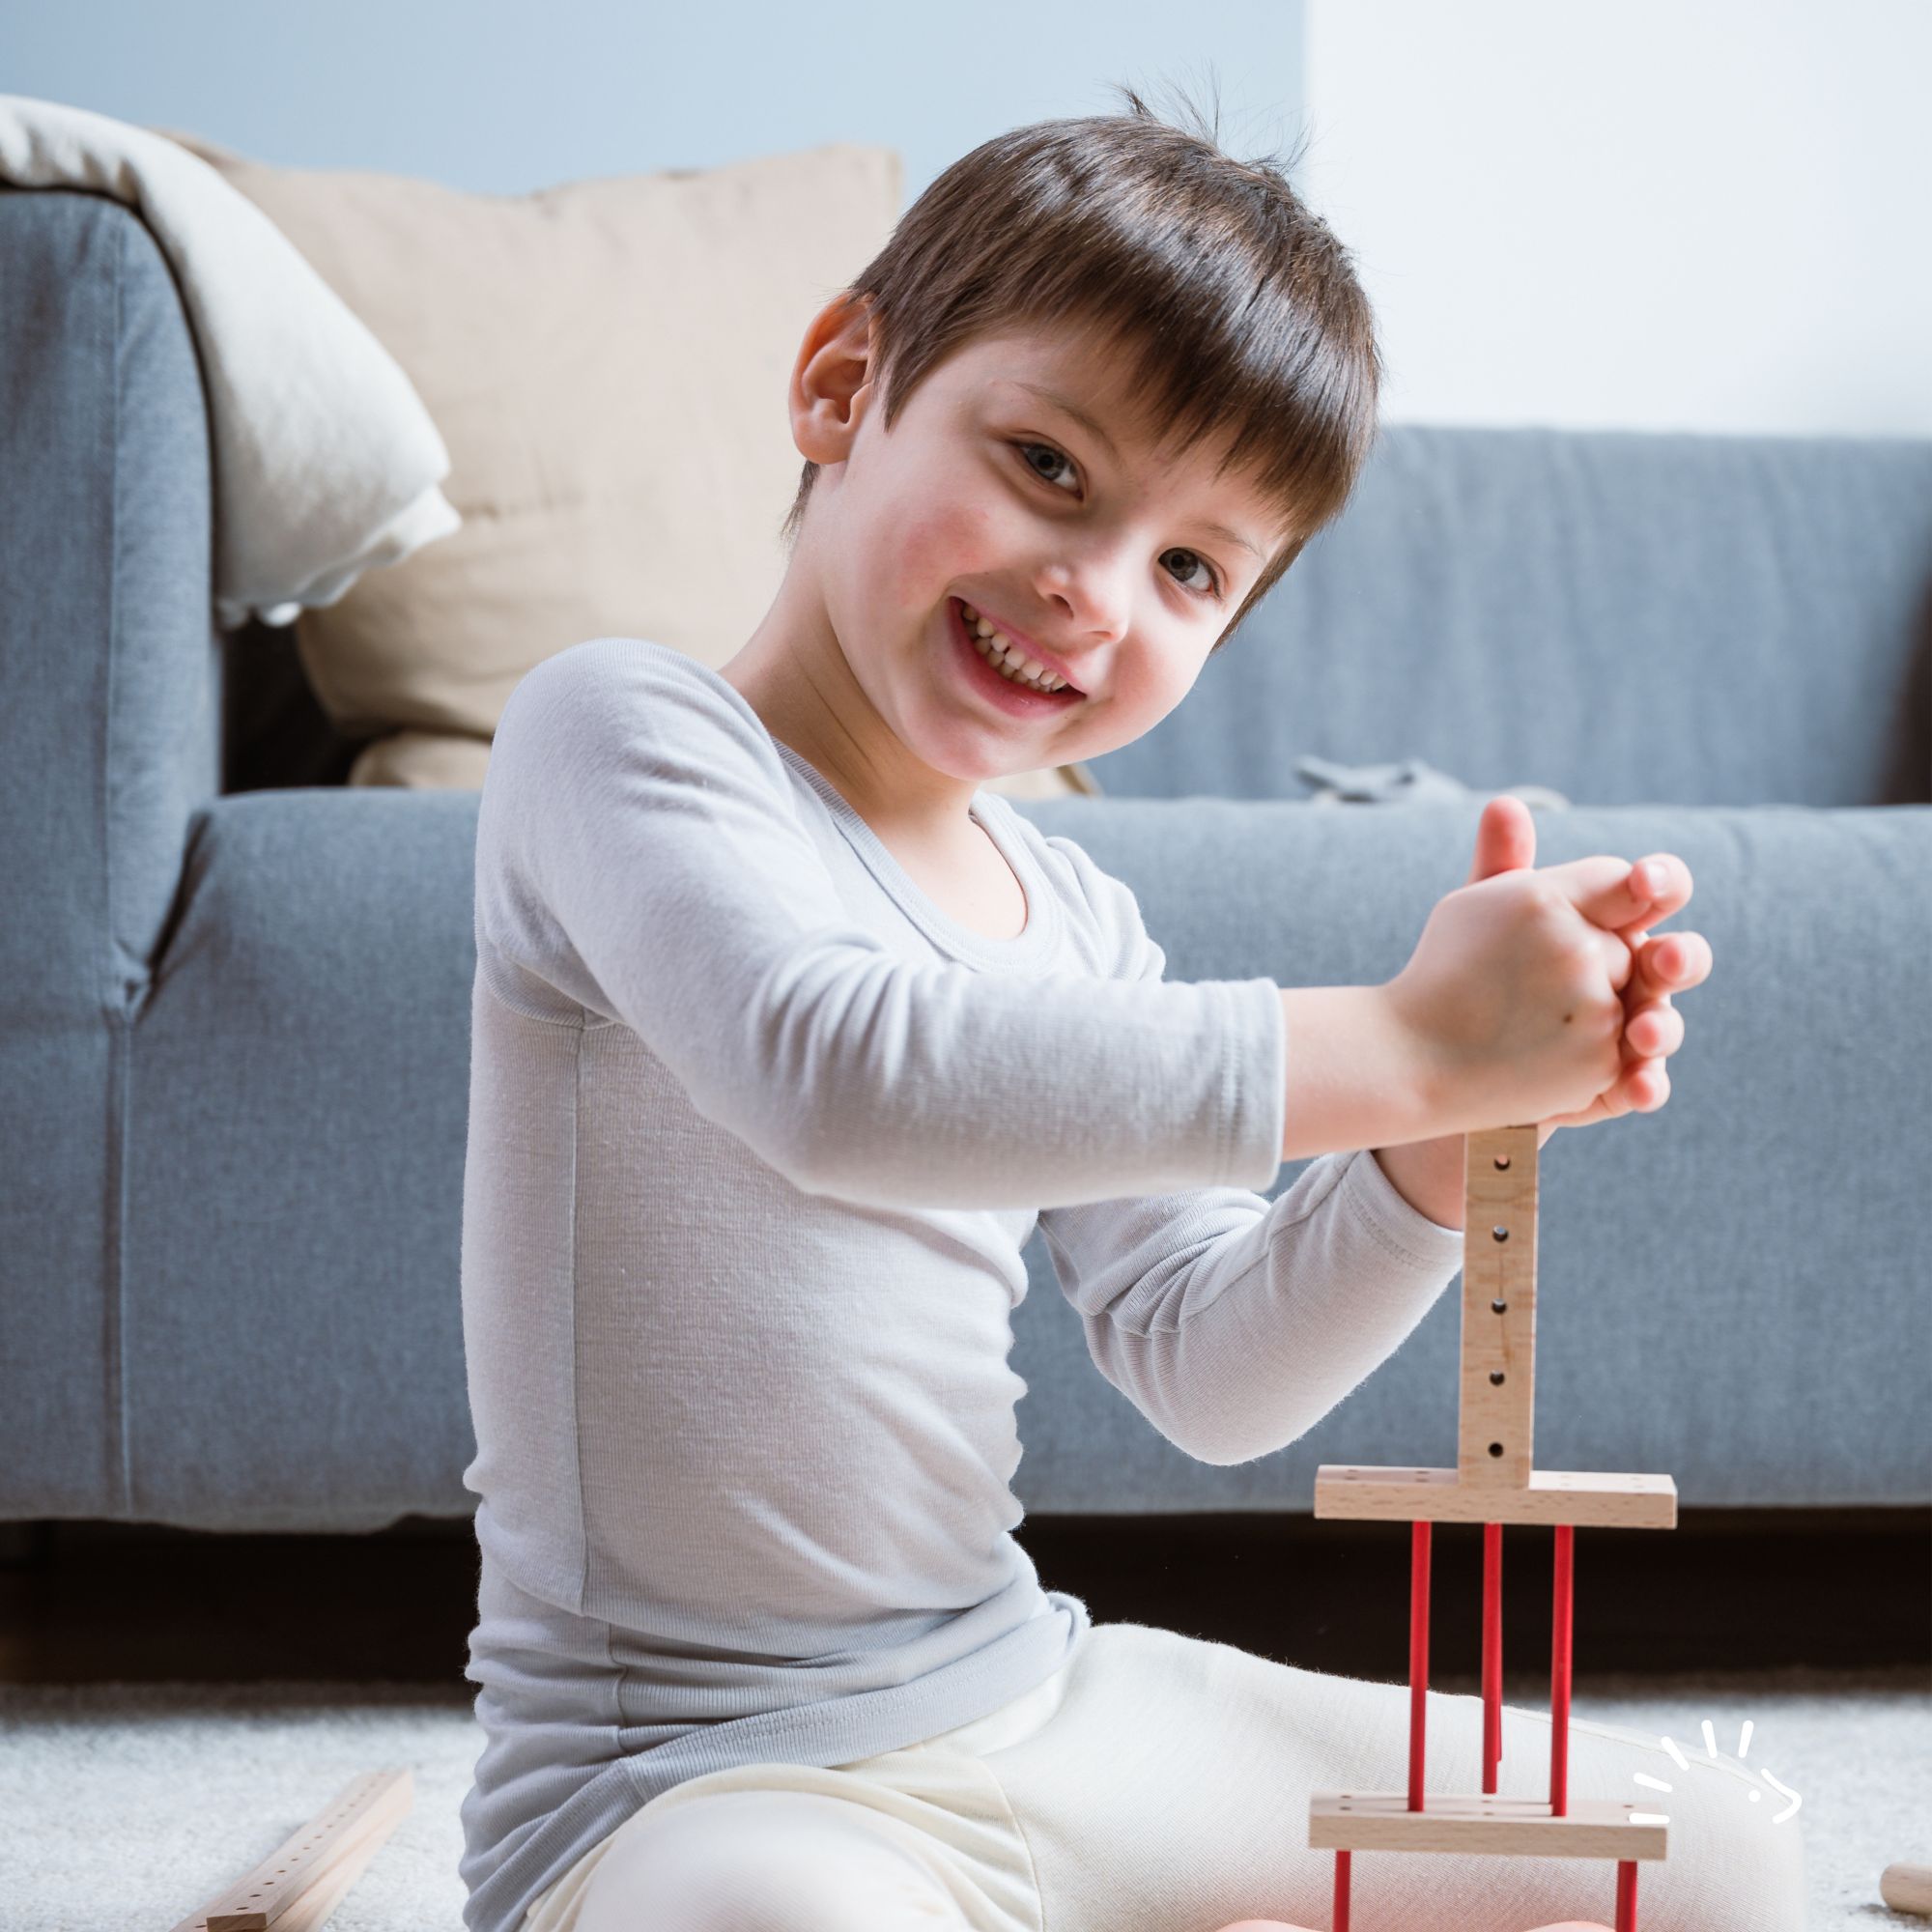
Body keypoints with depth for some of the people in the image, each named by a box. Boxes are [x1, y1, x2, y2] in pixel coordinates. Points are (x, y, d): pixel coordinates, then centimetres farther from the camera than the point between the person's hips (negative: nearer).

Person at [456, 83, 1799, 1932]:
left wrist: (1449, 1139, -11)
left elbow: (1205, 1373, 7)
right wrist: (1395, 1046, -30)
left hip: (1031, 1704, 7)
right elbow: (835, 1071, -32)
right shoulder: (623, 732, -12)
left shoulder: (1077, 923, 10)